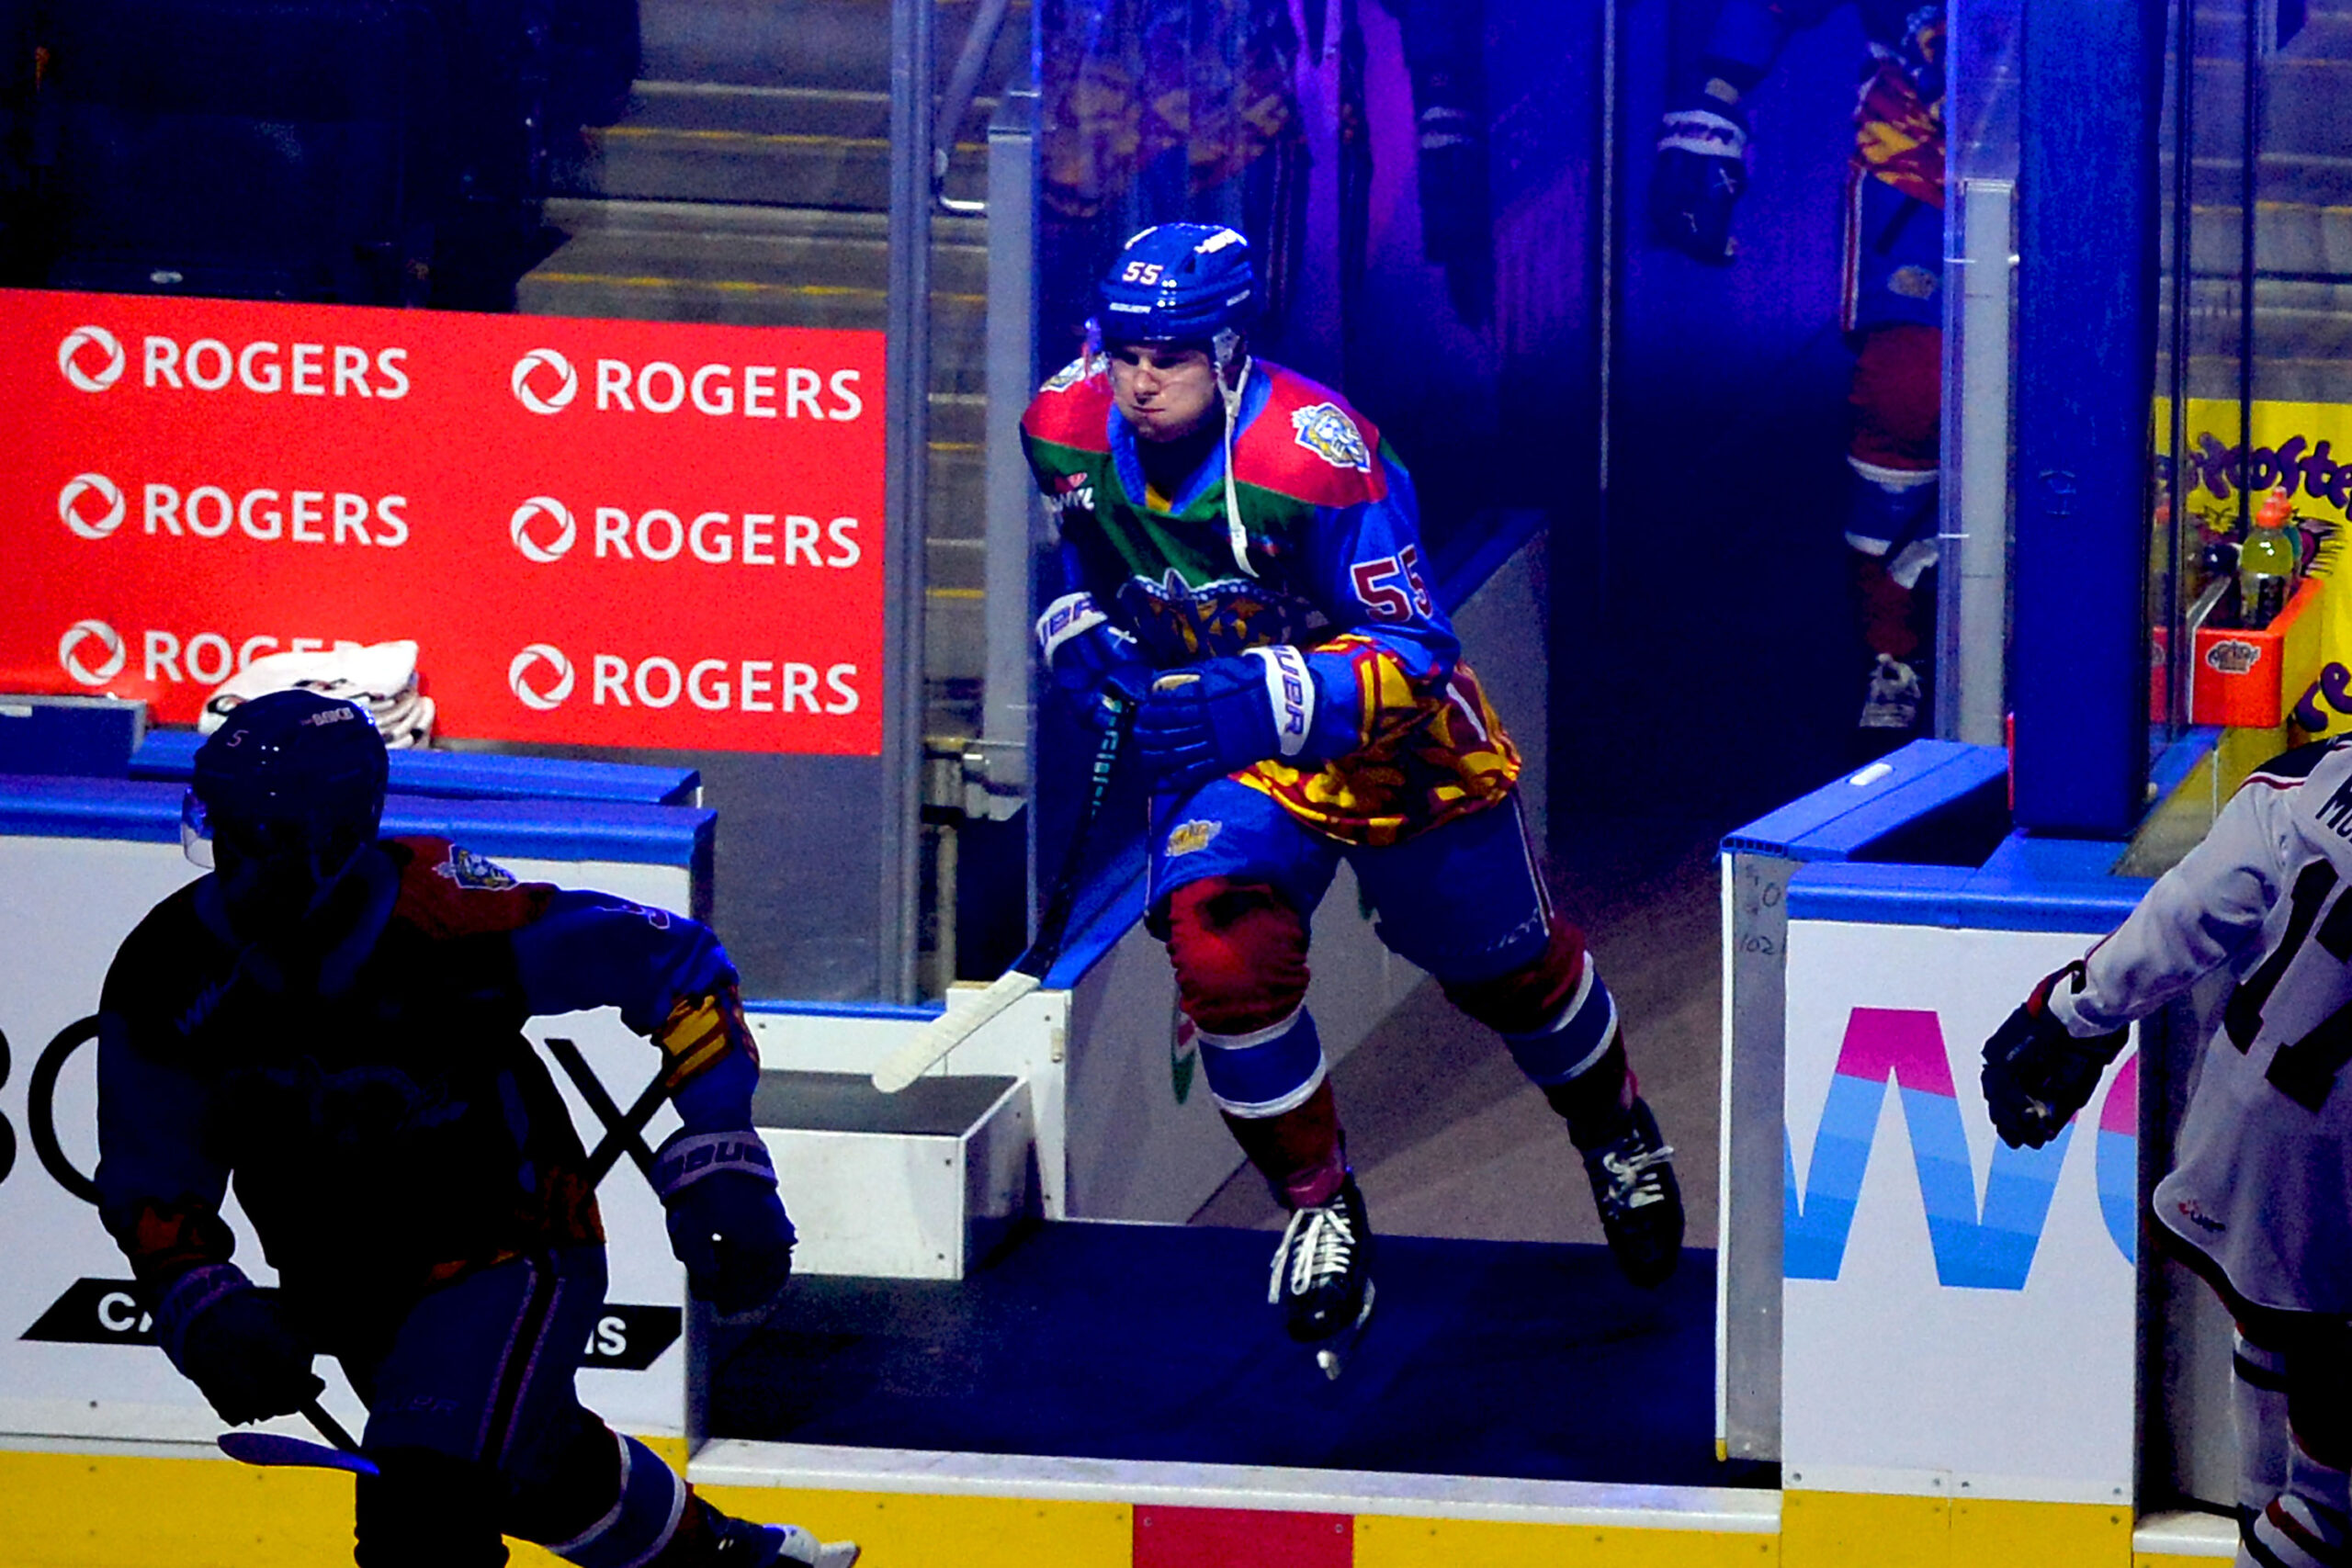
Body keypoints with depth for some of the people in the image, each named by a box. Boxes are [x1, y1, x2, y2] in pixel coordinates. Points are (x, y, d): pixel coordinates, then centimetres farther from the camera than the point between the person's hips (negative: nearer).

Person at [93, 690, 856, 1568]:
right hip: (346, 1290, 6)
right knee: (549, 1472, 27)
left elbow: (669, 961, -19)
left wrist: (718, 1159, -23)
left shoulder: (443, 916, -29)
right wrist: (205, 1310, -24)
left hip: (508, 1243, -6)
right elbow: (150, 1185, -6)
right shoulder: (165, 977, -17)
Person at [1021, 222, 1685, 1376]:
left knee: (1503, 966, 19)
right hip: (1220, 734, 3)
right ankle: (1319, 1210, -5)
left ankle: (1614, 1126, 52)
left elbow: (1414, 657, -31)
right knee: (1219, 944, -25)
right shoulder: (1069, 429, -18)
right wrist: (1078, 634, -16)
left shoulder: (1314, 454, -35)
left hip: (1400, 745, -3)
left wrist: (1271, 703, -46)